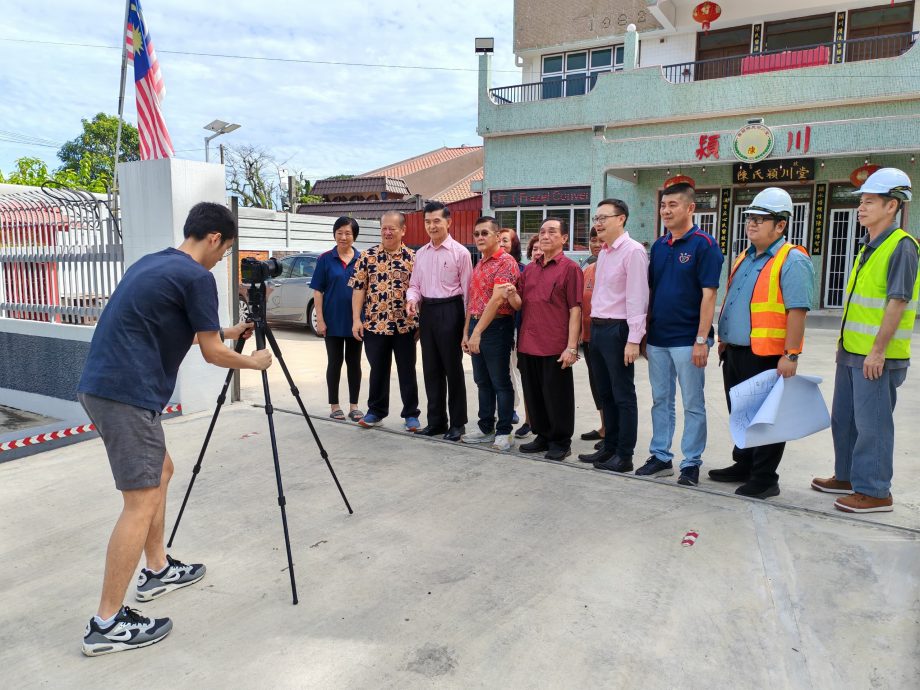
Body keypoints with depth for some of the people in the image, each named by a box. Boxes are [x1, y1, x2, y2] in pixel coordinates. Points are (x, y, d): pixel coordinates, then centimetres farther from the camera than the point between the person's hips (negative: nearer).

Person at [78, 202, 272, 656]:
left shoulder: (152, 263, 18)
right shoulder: (197, 276, -10)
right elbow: (212, 354, -5)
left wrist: (227, 333, 38)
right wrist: (254, 362, 13)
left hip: (102, 387, 10)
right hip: (128, 394, -10)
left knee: (161, 472, 22)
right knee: (142, 502, -4)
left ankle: (157, 570, 33)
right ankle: (107, 623, 2)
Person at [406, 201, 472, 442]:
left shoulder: (460, 252, -5)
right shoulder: (420, 253, 12)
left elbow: (467, 290, -7)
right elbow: (415, 284, 16)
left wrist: (466, 323, -11)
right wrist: (412, 299, -7)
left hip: (450, 310, -6)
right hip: (427, 311, 6)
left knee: (452, 368, 1)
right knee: (431, 368, 11)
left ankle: (457, 422, 14)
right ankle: (436, 420, 23)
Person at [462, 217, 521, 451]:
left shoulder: (506, 262, -11)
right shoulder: (479, 265, 16)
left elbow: (496, 300, -20)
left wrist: (478, 332, -21)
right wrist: (467, 332, 12)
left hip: (496, 327, -8)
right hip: (476, 327, 8)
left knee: (501, 382, 0)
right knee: (482, 381, 14)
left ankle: (504, 432, 9)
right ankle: (486, 428, 24)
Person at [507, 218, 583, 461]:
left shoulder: (570, 268, -4)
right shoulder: (529, 269, 14)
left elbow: (575, 310, -9)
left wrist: (571, 347, -15)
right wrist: (512, 296, -7)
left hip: (555, 347, -6)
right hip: (528, 344, 6)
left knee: (557, 396, 3)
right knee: (533, 394, 13)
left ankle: (561, 442, 17)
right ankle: (542, 436, 28)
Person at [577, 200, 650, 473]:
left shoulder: (633, 251, -12)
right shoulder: (603, 253, 15)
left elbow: (637, 298, -17)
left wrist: (633, 339, -20)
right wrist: (594, 326, 13)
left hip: (617, 330, -9)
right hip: (597, 328, 9)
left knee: (623, 395, 1)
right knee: (605, 393, 15)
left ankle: (624, 455, 11)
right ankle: (609, 447, 27)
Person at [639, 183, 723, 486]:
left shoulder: (704, 245, -9)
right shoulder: (658, 246, 10)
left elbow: (708, 294, -14)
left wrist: (701, 340, -18)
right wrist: (645, 334, 11)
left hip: (687, 340, -6)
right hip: (657, 338, 7)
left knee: (693, 404, 4)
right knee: (660, 401, 14)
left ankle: (691, 463, 14)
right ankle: (660, 456, 25)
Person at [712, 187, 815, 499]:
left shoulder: (792, 260, -12)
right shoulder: (744, 258, 15)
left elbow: (797, 310, -19)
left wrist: (791, 355, -22)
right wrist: (724, 339, 21)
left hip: (766, 355, -8)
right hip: (735, 353, 9)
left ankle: (764, 479, 13)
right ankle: (743, 466, 33)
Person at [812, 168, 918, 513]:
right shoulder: (867, 248, 14)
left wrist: (877, 351, -22)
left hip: (876, 356, -9)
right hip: (852, 352, 9)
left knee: (872, 423, -1)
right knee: (843, 418, 17)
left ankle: (875, 491, 11)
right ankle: (847, 477, 31)